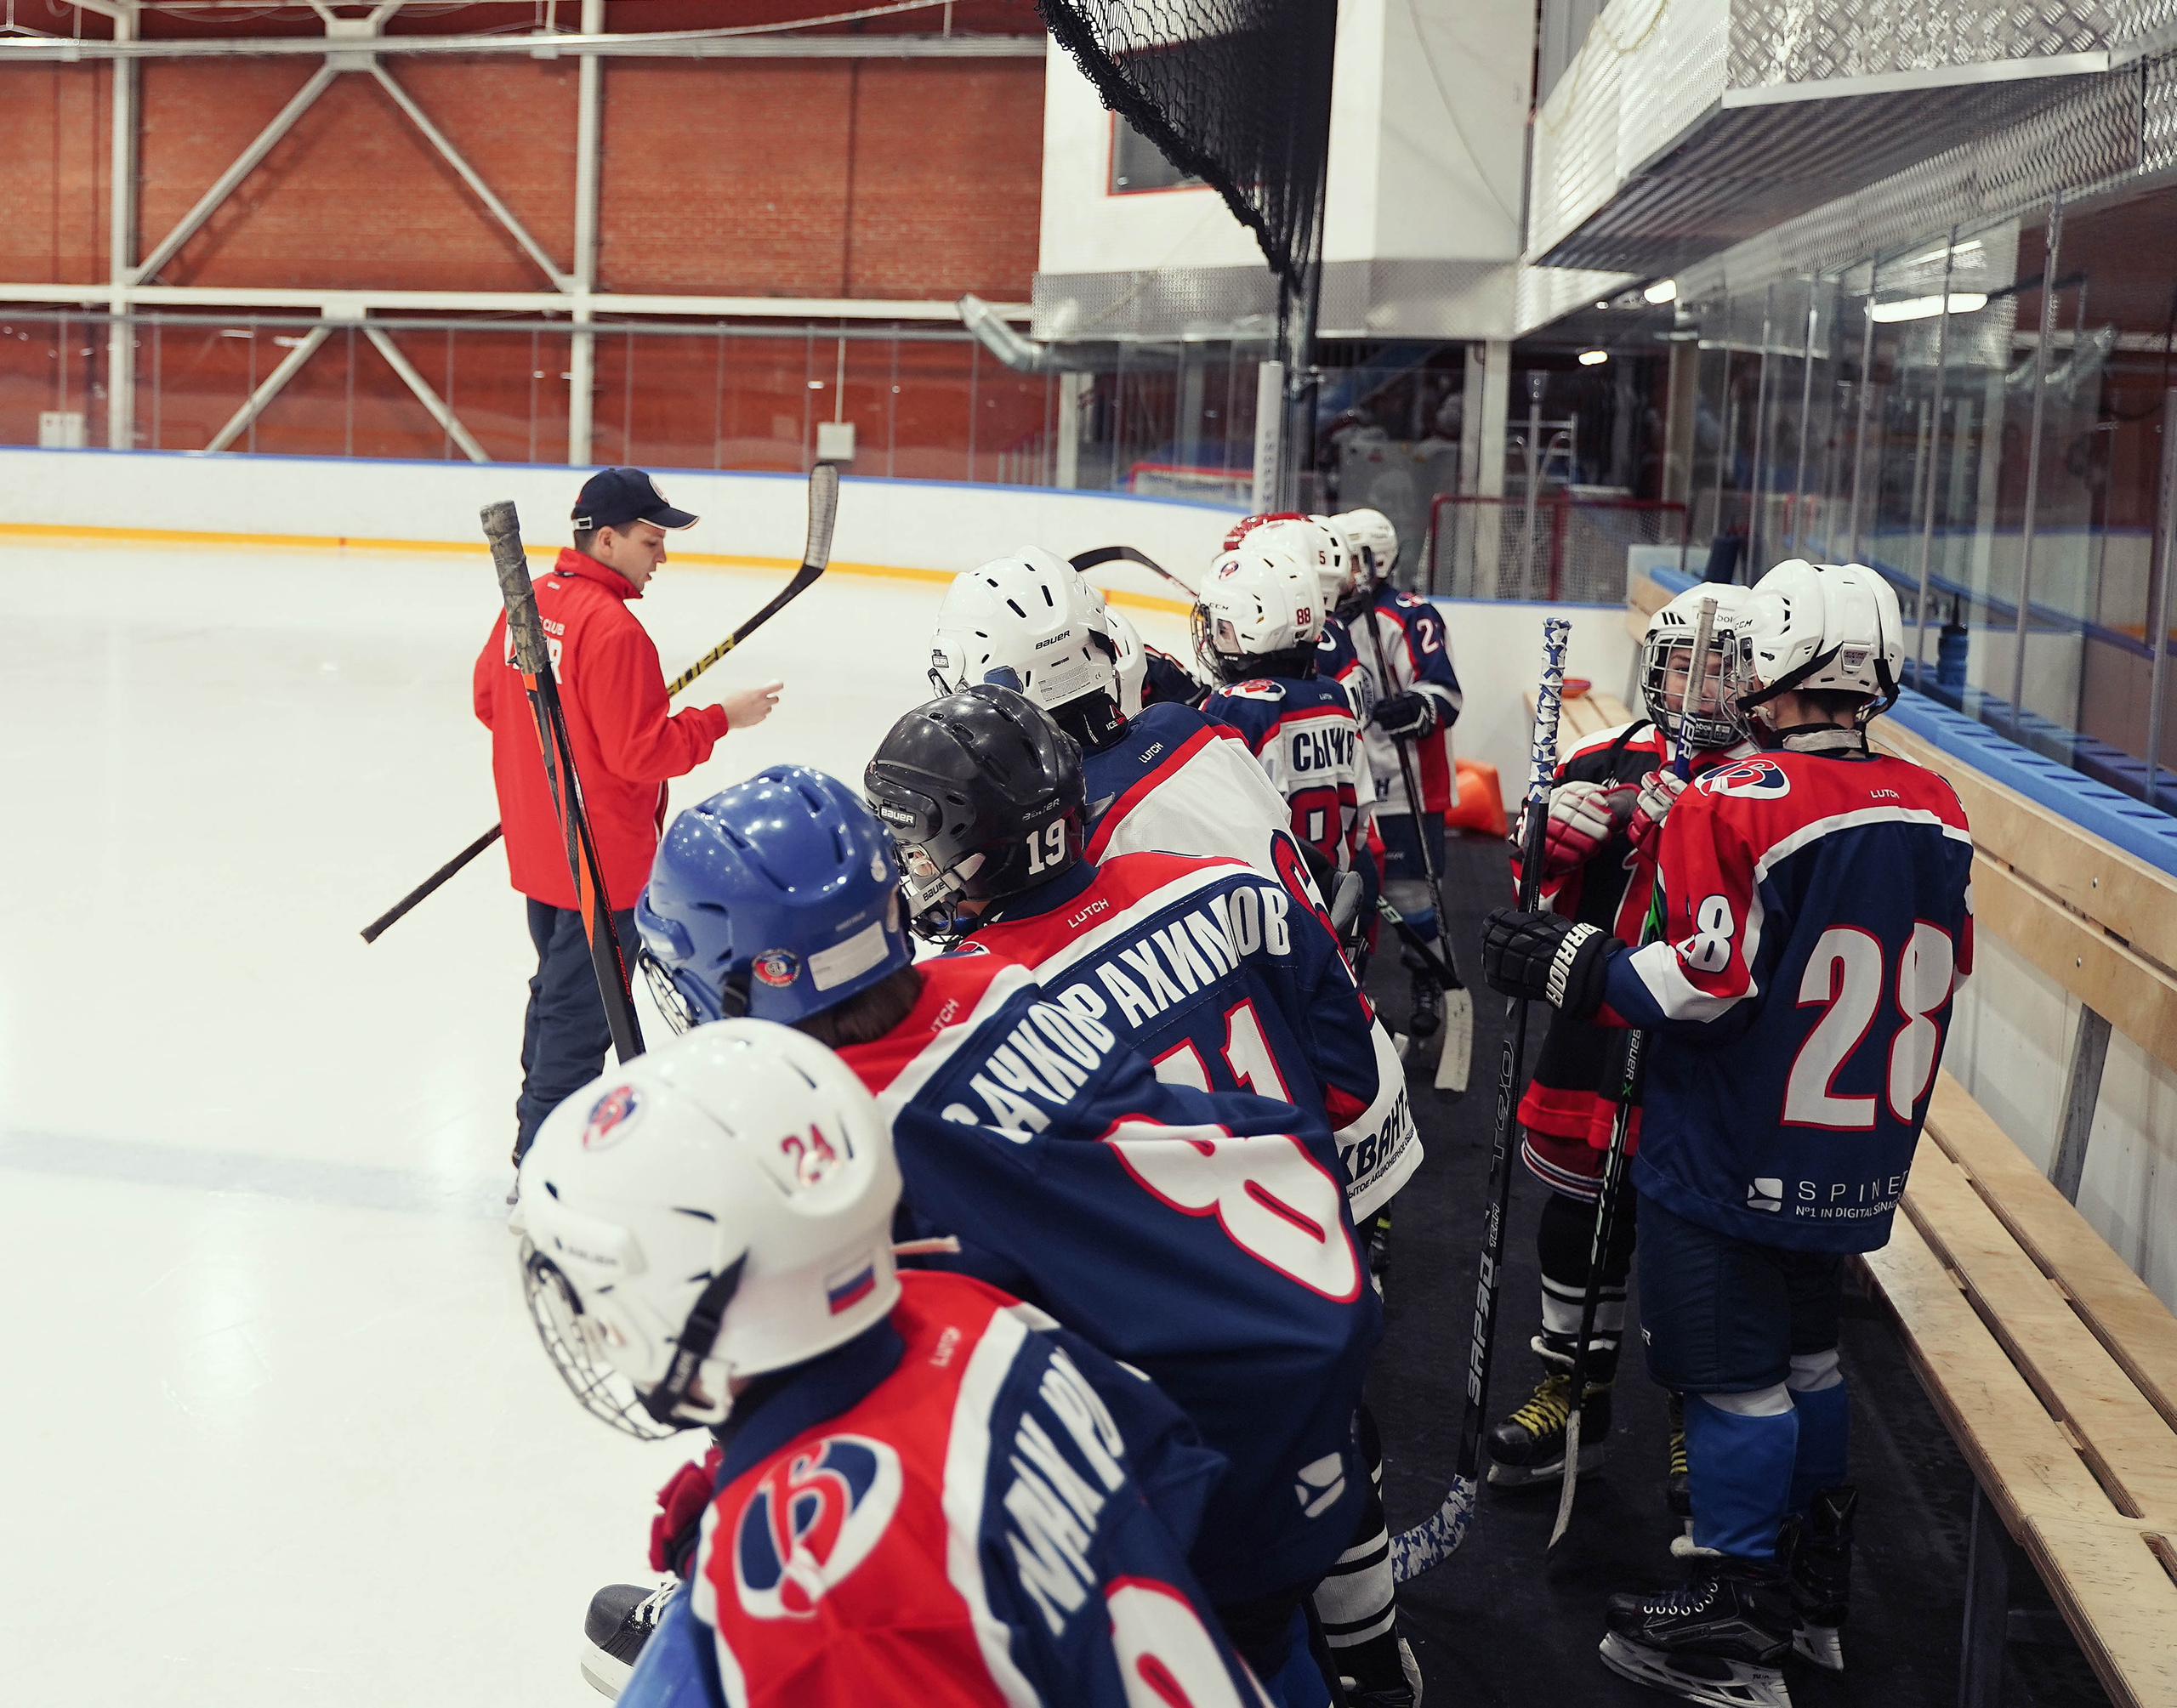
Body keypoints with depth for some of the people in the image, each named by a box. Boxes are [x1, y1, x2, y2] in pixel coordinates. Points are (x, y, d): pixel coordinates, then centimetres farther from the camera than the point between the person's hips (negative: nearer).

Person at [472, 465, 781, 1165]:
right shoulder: (612, 628, -24)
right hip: (602, 860, -9)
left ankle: (541, 1122, 39)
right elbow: (643, 753, -24)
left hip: (539, 842, 9)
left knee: (559, 987, 24)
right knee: (582, 1010, 1)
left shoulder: (528, 601, 3)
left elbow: (488, 699, 15)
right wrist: (722, 716, -14)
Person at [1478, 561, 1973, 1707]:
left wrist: (1566, 966, -14)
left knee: (1732, 1373, 4)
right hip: (1854, 1159, 7)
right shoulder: (1935, 811, 2)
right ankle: (1814, 1590, 34)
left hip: (1731, 1159, -7)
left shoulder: (1734, 804, -20)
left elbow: (1710, 986, -23)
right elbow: (1942, 976, 11)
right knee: (1803, 1349, 22)